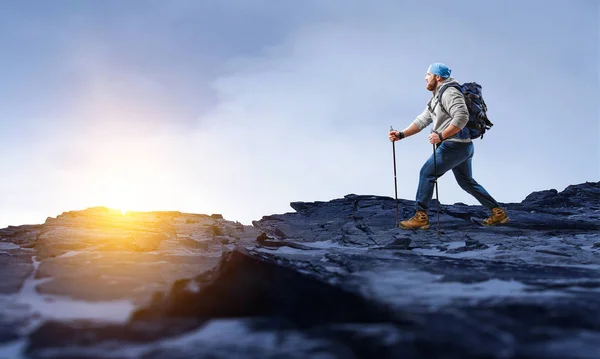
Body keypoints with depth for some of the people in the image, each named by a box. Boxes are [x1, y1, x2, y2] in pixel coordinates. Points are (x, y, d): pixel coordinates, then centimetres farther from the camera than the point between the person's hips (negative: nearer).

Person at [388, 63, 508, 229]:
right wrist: (401, 135, 7)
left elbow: (462, 117, -25)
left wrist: (441, 136, -26)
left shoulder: (449, 92, -12)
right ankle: (498, 212, 23)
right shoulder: (436, 98, 21)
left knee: (427, 173, -8)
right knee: (466, 182, 19)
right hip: (463, 146, 11)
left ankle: (421, 217, -6)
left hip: (454, 145, -11)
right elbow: (422, 120, 17)